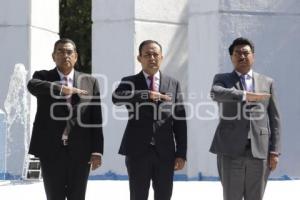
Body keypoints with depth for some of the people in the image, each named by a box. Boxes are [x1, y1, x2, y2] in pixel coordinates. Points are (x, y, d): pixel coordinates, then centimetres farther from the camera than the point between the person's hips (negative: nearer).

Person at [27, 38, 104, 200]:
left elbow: (96, 119, 4)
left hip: (80, 151, 1)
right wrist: (63, 89, -27)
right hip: (51, 150, -1)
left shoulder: (90, 82, 8)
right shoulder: (42, 77, 6)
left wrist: (97, 150, -4)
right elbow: (32, 85, -20)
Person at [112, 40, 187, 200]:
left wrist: (181, 154, 0)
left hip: (165, 152, 2)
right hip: (137, 151, -1)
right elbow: (117, 98, -18)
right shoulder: (129, 82, 6)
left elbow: (180, 121, 6)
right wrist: (147, 95, -24)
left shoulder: (173, 84, 10)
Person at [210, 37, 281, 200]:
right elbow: (216, 93, -17)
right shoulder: (222, 79, 8)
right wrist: (245, 95, -25)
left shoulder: (267, 82, 13)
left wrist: (274, 151, 2)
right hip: (231, 151, -2)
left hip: (260, 151, 2)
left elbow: (274, 118, 10)